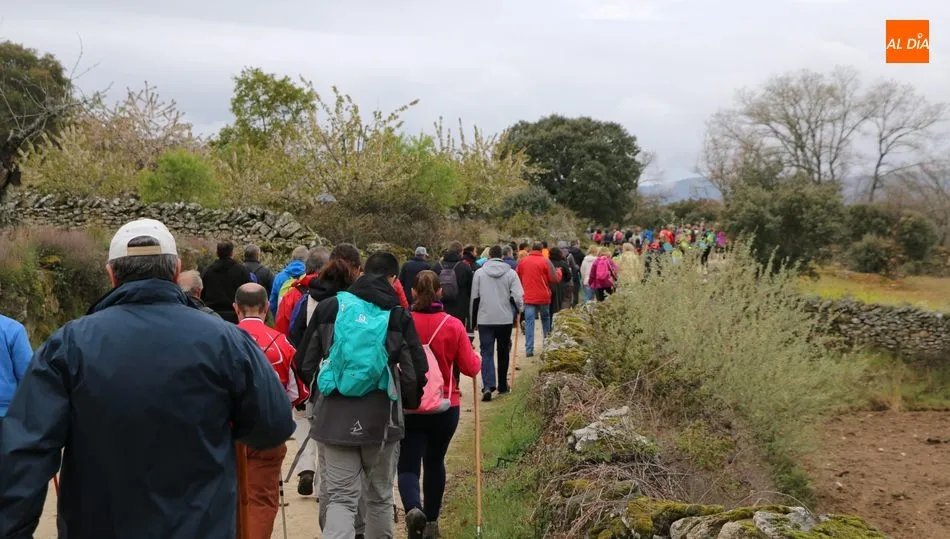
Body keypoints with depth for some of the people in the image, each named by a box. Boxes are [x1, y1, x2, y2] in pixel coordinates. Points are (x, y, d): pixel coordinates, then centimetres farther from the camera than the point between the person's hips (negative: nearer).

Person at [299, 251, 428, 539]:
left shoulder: (329, 307, 2)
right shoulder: (398, 315, -2)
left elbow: (306, 363, 5)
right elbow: (417, 371, -3)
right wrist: (408, 403, 16)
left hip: (333, 417, 0)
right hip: (381, 418, 0)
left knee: (340, 498, 1)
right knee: (380, 497, 17)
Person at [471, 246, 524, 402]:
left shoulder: (479, 273, 0)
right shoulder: (510, 273, -3)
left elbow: (474, 298, 3)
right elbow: (518, 297, -7)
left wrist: (474, 320, 12)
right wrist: (519, 311, 15)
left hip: (484, 320, 0)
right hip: (505, 319, 0)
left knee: (486, 353, 0)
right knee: (503, 353, 14)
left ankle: (488, 385, -17)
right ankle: (502, 386, 22)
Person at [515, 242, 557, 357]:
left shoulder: (522, 261, 2)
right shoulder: (545, 261, -8)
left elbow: (518, 278, 9)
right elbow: (554, 279, -8)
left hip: (528, 297, 1)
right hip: (543, 296, -1)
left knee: (529, 322, 0)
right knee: (545, 318, 19)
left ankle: (529, 349, -7)